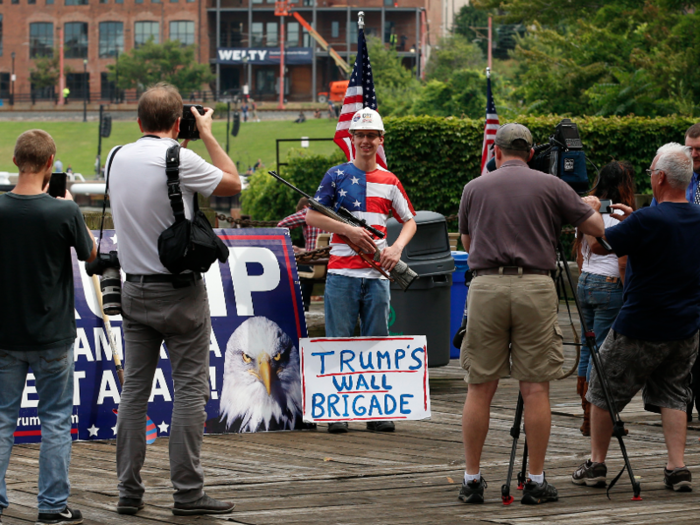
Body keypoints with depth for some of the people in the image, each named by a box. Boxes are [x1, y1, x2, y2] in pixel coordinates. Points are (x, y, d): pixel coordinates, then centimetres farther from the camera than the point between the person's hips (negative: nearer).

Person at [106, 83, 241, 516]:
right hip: (180, 292, -6)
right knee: (190, 388, -2)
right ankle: (188, 492, -3)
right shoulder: (180, 160, -14)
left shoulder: (117, 159, 4)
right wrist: (208, 134, 10)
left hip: (135, 289, 6)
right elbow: (233, 184, 0)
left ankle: (129, 490, 8)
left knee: (135, 387, 8)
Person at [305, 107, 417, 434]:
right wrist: (349, 230, -13)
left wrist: (397, 248, -2)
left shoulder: (390, 181, 12)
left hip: (377, 273, 3)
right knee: (339, 341, -2)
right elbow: (312, 216, -1)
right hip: (341, 272, -3)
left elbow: (409, 221, 18)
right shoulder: (337, 175, 4)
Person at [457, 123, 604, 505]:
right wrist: (586, 206, 32)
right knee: (535, 388, 2)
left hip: (486, 285, 1)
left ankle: (472, 480, 8)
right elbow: (597, 227, 10)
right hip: (535, 287, -1)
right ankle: (536, 483, 3)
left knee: (480, 388, 6)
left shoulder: (475, 188, 10)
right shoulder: (550, 186, 5)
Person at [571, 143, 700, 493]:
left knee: (604, 393, 11)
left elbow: (597, 245, -12)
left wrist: (591, 212, 3)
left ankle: (596, 465, 16)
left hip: (640, 331, -6)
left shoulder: (647, 221, -21)